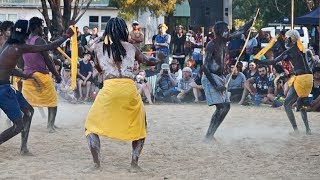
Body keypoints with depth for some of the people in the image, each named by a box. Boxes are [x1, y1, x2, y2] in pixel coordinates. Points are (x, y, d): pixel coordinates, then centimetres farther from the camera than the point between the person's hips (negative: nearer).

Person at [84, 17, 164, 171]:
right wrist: (160, 60, 49)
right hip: (129, 88, 2)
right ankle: (134, 163, 10)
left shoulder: (98, 47, 9)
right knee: (139, 127, 21)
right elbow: (147, 61, 28)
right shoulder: (130, 47, 12)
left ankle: (96, 163, -3)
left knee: (92, 125, 11)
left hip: (110, 88, -1)